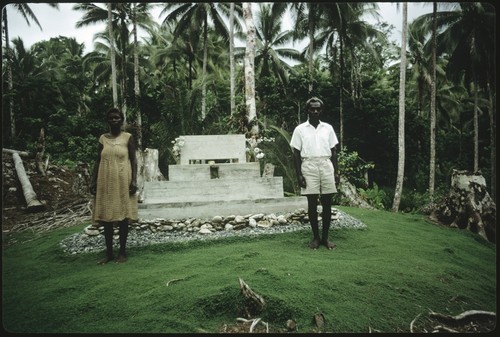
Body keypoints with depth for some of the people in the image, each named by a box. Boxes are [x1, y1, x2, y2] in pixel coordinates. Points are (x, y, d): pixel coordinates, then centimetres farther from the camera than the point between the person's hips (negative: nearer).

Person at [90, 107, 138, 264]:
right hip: (106, 182, 3)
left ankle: (122, 252, 12)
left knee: (123, 217, 2)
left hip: (123, 181, -3)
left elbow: (133, 160, -2)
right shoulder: (103, 138, 8)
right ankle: (109, 253, 16)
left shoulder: (128, 137, 0)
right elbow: (98, 161, 9)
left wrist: (134, 180, -11)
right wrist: (93, 181, 3)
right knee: (106, 217, 6)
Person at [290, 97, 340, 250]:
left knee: (327, 203, 3)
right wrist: (299, 174, -6)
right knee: (312, 203, 2)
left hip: (326, 166, 2)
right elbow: (296, 153, 2)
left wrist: (336, 171, 4)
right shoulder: (300, 129, 3)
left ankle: (325, 237, 14)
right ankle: (315, 237, 14)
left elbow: (333, 151, 11)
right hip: (309, 167, -2)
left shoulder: (328, 128, 10)